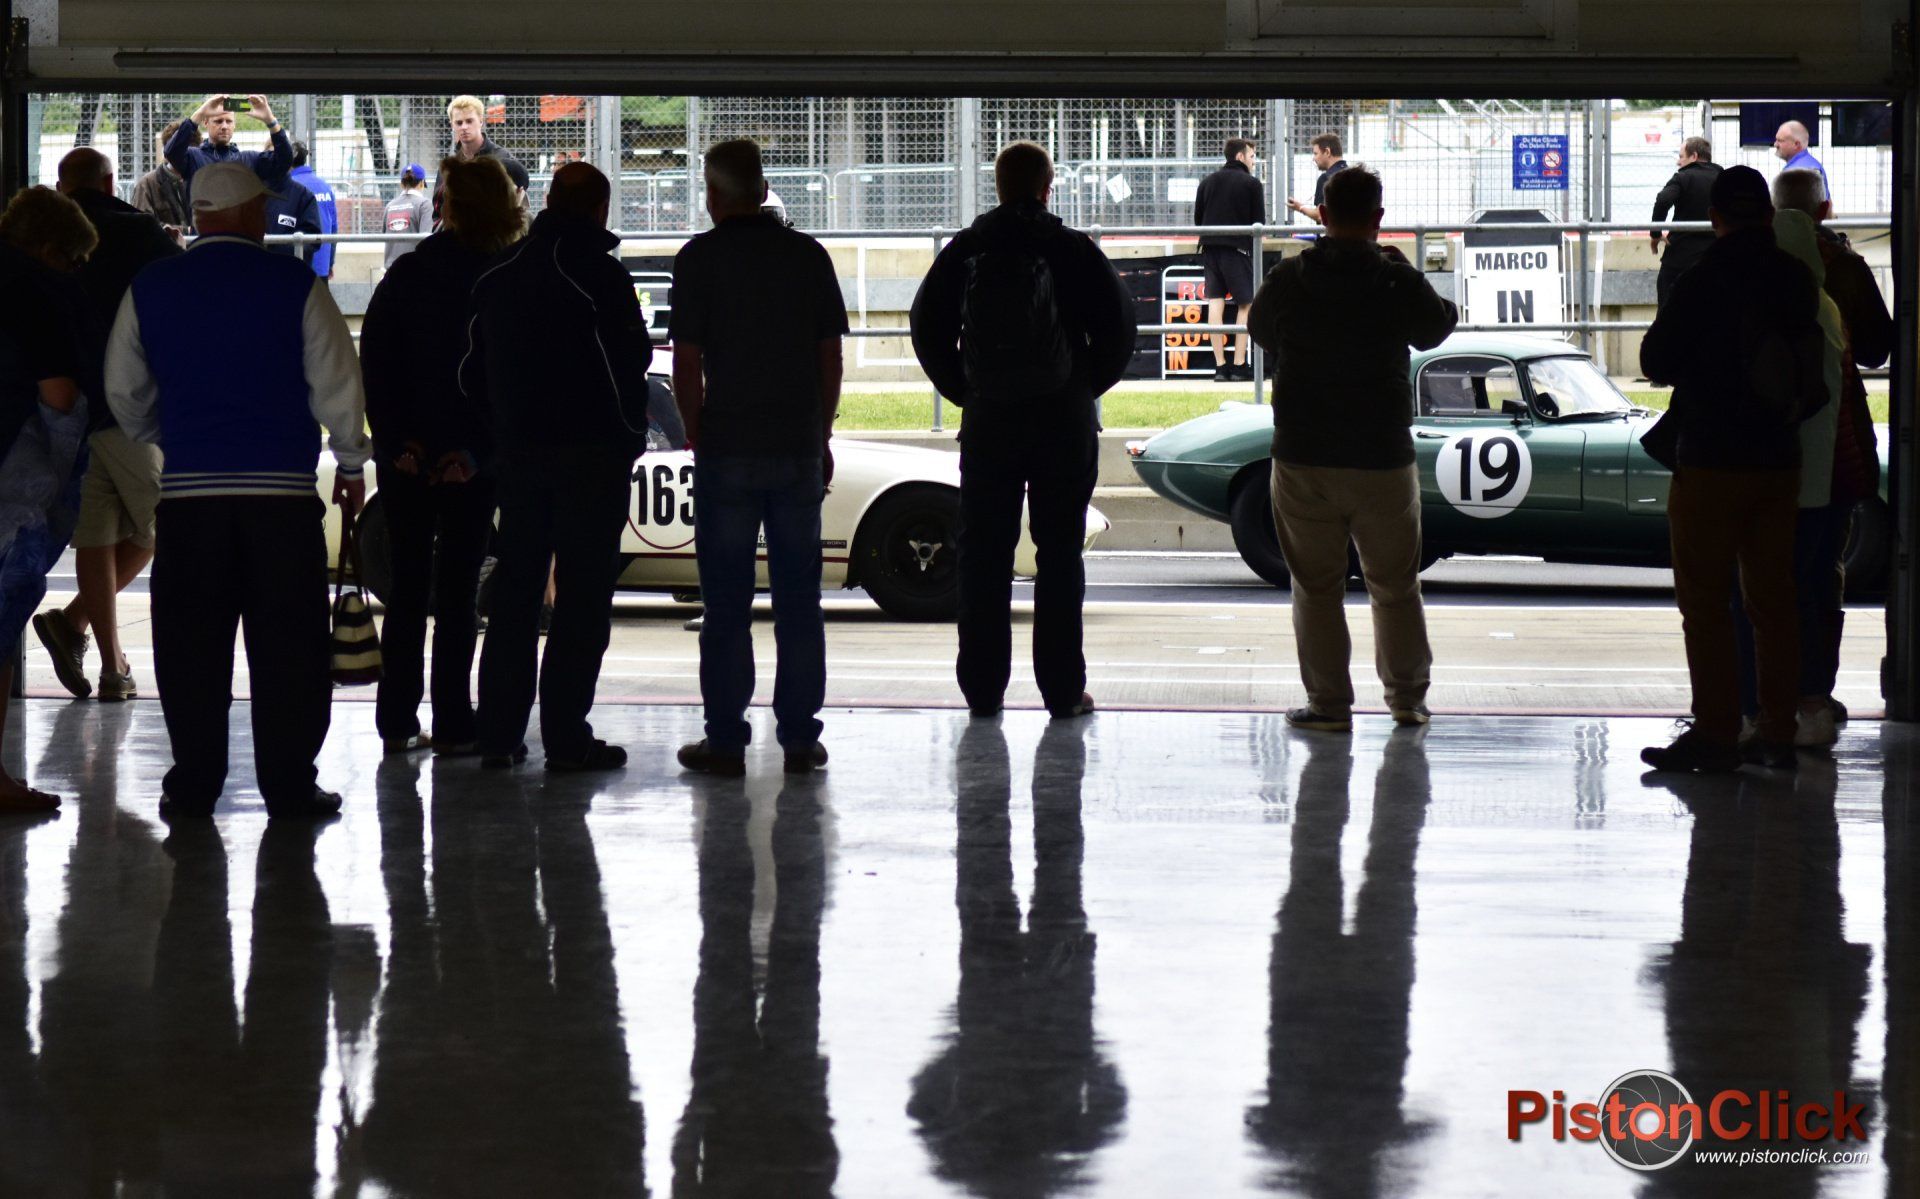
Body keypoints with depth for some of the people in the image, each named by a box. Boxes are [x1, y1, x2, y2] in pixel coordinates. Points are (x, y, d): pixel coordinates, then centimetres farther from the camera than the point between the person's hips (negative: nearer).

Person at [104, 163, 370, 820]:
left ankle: (192, 783, 8)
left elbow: (124, 391, 14)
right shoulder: (296, 285, -3)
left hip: (188, 491, 2)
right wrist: (351, 465, 13)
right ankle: (289, 784, 4)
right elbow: (337, 385, 0)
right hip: (283, 490, -2)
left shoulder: (149, 289, 6)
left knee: (191, 642, 8)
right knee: (286, 643, 4)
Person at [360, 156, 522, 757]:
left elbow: (375, 363, 0)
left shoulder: (406, 274, 4)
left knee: (408, 589, 11)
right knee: (457, 592, 2)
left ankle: (396, 723, 11)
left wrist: (396, 439, -2)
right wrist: (475, 451, -9)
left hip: (404, 455, 4)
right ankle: (452, 725, 1)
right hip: (469, 458, -4)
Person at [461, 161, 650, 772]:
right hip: (591, 452, -6)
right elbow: (632, 361, -9)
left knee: (514, 590, 12)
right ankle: (567, 737, -4)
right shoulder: (599, 275, -11)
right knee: (583, 594, -2)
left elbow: (473, 373, 12)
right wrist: (630, 434, 4)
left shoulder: (497, 275, 8)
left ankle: (498, 733, 11)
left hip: (518, 452, 6)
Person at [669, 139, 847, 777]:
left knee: (726, 603, 2)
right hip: (798, 447, 3)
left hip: (727, 451, -3)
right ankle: (799, 739, 8)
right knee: (798, 598, 7)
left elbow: (686, 361, -8)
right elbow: (831, 357, 6)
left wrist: (696, 437, 5)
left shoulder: (701, 257, -6)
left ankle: (726, 740, 3)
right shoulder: (809, 255, 4)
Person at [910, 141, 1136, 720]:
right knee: (1059, 553, 3)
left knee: (982, 555, 8)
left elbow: (928, 329, 5)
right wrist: (1086, 387, 8)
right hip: (1064, 422, -2)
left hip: (986, 422, 2)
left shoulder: (964, 250, 1)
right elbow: (1117, 329, -5)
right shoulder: (1073, 250, -6)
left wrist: (964, 391, 13)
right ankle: (1063, 689, 3)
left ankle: (982, 688, 8)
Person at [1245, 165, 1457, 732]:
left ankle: (1329, 701, 7)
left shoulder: (1287, 281, -5)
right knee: (1395, 584, 13)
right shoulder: (1400, 282, -9)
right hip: (1384, 457, 0)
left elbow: (1260, 331, 14)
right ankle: (1407, 696, 19)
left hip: (1301, 457, 0)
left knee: (1316, 584, 8)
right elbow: (1435, 327, 11)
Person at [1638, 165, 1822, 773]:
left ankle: (1716, 732, -3)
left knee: (1705, 599, -1)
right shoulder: (1797, 279, 2)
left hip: (1712, 462, -6)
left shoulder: (1703, 282, -14)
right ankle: (1778, 733, 12)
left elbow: (1656, 362, -7)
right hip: (1781, 460, 6)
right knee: (1773, 598, 10)